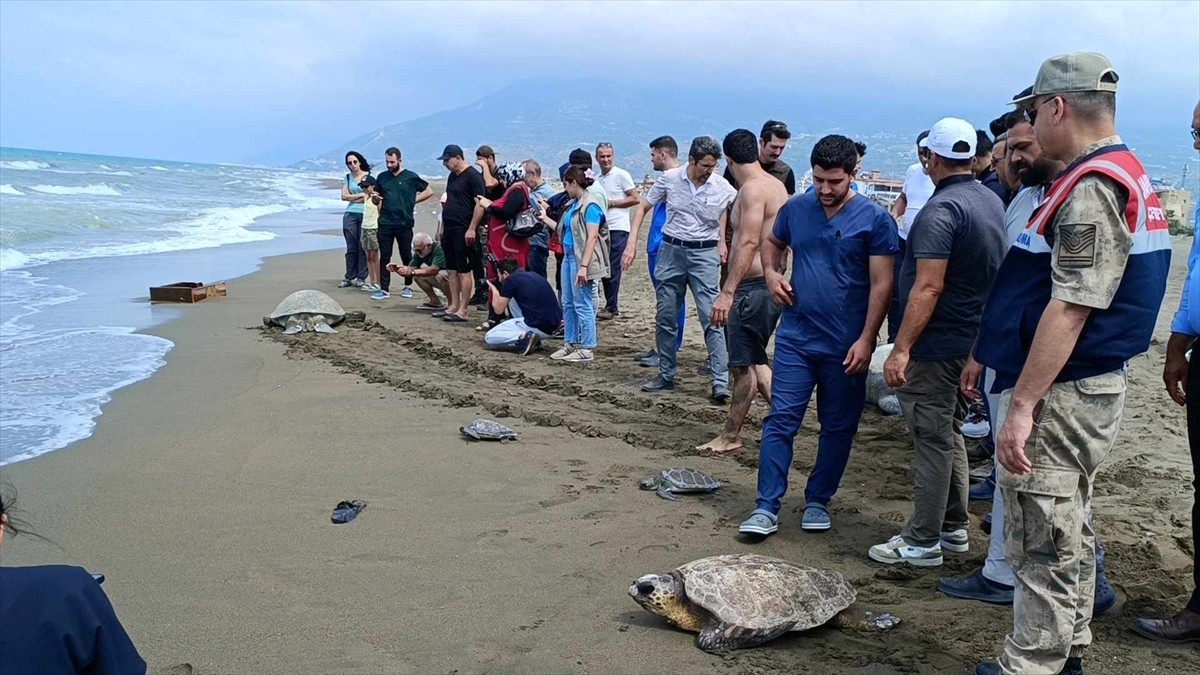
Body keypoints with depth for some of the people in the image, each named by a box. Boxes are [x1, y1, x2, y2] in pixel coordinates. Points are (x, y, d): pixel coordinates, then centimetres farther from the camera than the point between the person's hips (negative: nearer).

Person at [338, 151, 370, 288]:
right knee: (351, 248, 4)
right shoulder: (348, 177, 12)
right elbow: (344, 196, 3)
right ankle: (349, 277, 7)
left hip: (365, 215, -3)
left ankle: (360, 277, 4)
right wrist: (361, 195, -6)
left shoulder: (369, 176, 0)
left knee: (362, 247, -2)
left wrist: (352, 198, -5)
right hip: (350, 215, 4)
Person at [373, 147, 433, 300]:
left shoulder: (411, 177, 1)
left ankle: (408, 287, 20)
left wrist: (413, 200, 0)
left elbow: (429, 191, 6)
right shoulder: (382, 177, 10)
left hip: (404, 224, -2)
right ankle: (384, 289, 3)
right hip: (385, 224, 2)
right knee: (384, 257, 1)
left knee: (406, 256, 6)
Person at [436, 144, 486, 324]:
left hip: (463, 231, -9)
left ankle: (462, 311, -3)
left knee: (464, 270, -5)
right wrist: (442, 226, 19)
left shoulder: (472, 176, -11)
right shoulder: (452, 176, 17)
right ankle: (454, 306, 17)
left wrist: (471, 229, -20)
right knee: (452, 269, 11)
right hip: (449, 229, 9)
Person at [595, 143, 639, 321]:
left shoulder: (621, 175, -4)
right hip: (602, 228, 7)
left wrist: (611, 203, -11)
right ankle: (610, 305, 15)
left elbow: (635, 199, -8)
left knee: (613, 268, -6)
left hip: (617, 228, -7)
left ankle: (612, 308, -1)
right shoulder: (597, 179, 17)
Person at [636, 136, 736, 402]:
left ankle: (721, 383, -10)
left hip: (704, 254, -2)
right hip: (671, 251, 2)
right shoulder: (669, 179, -3)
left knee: (712, 318, -11)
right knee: (665, 317, 9)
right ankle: (666, 376, 23)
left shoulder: (723, 188, -7)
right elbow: (643, 208, 8)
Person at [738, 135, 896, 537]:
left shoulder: (874, 219, -7)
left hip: (846, 345, -2)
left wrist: (866, 340, -15)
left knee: (838, 427, 10)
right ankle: (767, 508, 4)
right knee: (781, 421, -2)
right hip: (795, 337, 2)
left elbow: (881, 285, -9)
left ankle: (818, 501, 26)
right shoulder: (796, 209, 3)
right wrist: (771, 273, 2)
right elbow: (772, 243, 23)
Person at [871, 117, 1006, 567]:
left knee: (932, 440, -2)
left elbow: (928, 287, -25)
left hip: (936, 345, -9)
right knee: (950, 435, 19)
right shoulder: (993, 202, 10)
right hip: (972, 340, 9)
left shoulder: (941, 209, -19)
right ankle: (954, 528, 28)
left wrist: (901, 348, -24)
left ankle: (922, 542, 7)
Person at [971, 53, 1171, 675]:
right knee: (1067, 537, 19)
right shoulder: (1123, 175, 16)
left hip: (1061, 394, -11)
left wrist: (1022, 405, -24)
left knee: (1043, 545, -3)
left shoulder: (1093, 187, -18)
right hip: (1086, 388, 11)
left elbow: (1071, 309, -25)